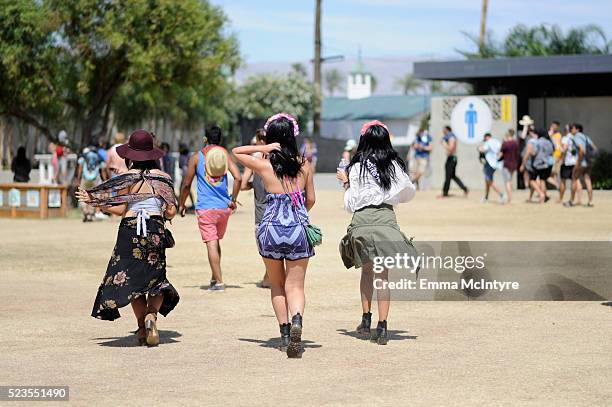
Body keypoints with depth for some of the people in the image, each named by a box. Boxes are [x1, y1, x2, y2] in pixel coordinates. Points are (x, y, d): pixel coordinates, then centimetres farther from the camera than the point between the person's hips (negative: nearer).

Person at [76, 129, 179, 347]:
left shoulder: (127, 178, -3)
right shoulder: (163, 178, 4)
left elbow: (120, 209, -7)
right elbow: (171, 212, 2)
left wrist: (94, 202, 1)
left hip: (130, 231, -2)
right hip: (155, 231, 2)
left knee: (130, 278, 7)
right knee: (155, 278, 10)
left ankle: (142, 325, 1)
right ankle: (152, 314, -17)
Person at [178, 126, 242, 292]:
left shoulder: (197, 157, 0)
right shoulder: (225, 156, 5)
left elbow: (186, 184, 1)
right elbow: (238, 178, -8)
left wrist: (181, 204, 14)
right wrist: (233, 199, 3)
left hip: (205, 208, -3)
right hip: (223, 207, 3)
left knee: (211, 244, -5)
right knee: (216, 242, 19)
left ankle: (219, 282, -12)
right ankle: (214, 278, 24)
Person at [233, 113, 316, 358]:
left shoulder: (264, 165, -5)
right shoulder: (305, 165, 1)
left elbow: (236, 151, 11)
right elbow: (311, 199, 10)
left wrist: (263, 148, -1)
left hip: (271, 226, 0)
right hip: (298, 228, 1)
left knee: (276, 284, 17)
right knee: (295, 285, 4)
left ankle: (285, 333, 11)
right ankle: (297, 320, -25)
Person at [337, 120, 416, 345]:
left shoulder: (356, 168, 2)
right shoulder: (394, 165, 6)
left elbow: (351, 204, 4)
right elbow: (408, 193, 18)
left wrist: (346, 182, 19)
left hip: (361, 220, 0)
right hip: (386, 218, 0)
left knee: (367, 270, 20)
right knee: (383, 274, 1)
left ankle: (366, 321, 19)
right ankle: (382, 327, -6)